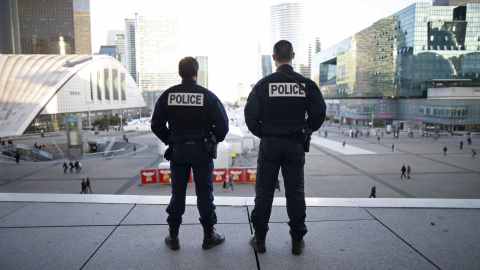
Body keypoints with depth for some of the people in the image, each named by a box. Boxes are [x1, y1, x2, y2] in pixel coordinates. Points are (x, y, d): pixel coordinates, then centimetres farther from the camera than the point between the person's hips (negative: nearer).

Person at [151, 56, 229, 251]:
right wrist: (214, 141, 6)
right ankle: (209, 236, 17)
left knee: (177, 193, 12)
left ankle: (173, 237, 20)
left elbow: (156, 125, 0)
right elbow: (222, 124, -11)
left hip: (177, 151, 2)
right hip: (202, 151, -2)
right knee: (204, 193, 7)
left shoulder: (167, 95, -1)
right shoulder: (207, 95, -7)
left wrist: (169, 140, 13)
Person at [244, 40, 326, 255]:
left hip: (269, 143, -1)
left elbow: (251, 116, -9)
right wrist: (306, 131, 13)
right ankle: (297, 241, 19)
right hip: (295, 145, 1)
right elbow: (319, 113, -3)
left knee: (264, 192, 9)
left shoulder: (264, 84, -6)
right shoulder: (306, 84, -3)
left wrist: (262, 134, 7)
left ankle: (259, 239, 19)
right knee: (295, 193, 10)